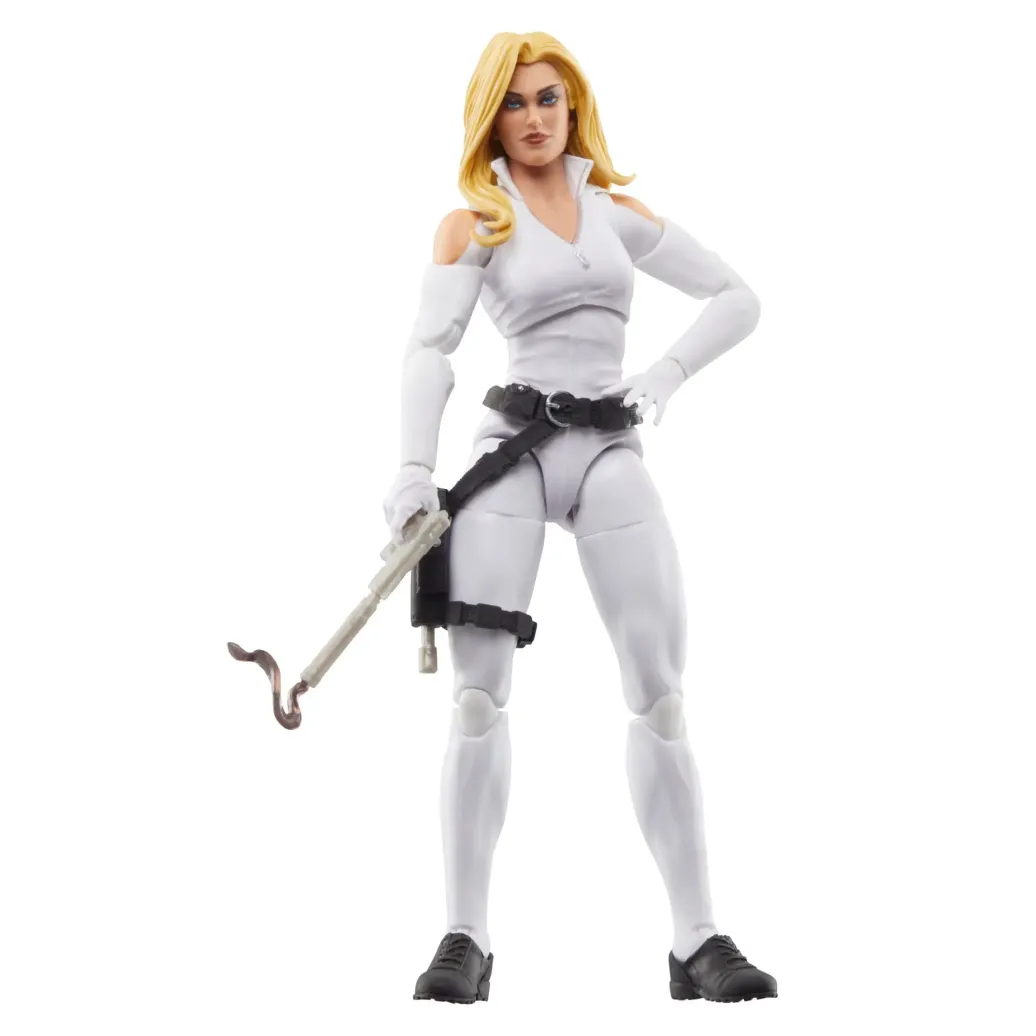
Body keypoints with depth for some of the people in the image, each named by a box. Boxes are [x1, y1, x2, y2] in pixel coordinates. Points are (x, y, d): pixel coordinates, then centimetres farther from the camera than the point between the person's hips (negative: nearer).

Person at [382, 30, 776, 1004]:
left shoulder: (620, 213, 17)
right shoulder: (472, 225, 8)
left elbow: (736, 297, 19)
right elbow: (429, 349, -5)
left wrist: (666, 373, 3)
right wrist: (413, 465, -19)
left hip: (610, 451, 2)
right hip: (510, 450, -2)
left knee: (660, 695, -4)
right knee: (479, 695, -7)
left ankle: (697, 942, -1)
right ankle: (465, 938, -3)